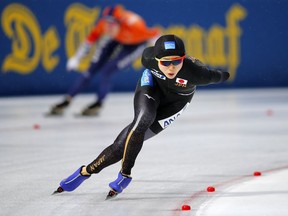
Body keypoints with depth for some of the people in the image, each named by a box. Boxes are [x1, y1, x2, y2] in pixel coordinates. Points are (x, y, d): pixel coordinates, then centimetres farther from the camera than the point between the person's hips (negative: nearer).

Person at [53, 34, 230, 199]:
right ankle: (125, 174, -10)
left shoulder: (195, 72, -40)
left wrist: (223, 76, 8)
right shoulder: (149, 57, -33)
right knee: (142, 121, -29)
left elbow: (212, 76, -15)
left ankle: (88, 170, 3)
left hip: (177, 98, 0)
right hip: (153, 84, 0)